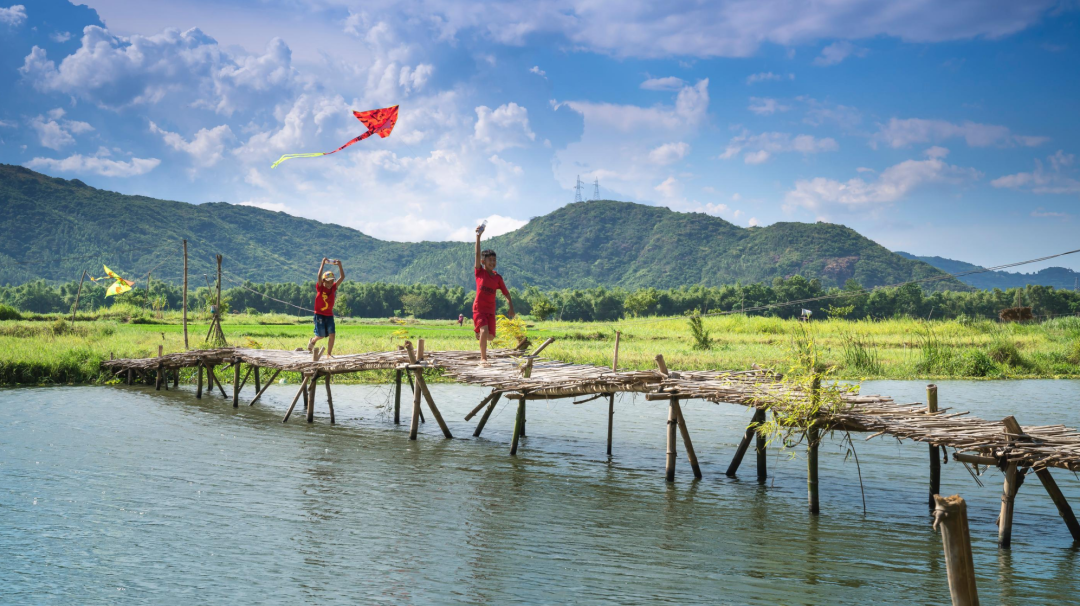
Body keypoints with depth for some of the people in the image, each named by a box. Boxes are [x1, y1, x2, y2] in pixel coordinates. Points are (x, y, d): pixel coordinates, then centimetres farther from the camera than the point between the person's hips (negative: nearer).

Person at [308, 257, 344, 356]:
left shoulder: (333, 288, 2)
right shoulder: (320, 288, -8)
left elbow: (342, 277, -4)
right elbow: (319, 276, -24)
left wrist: (339, 265, -13)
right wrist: (323, 263, -27)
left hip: (329, 315, 3)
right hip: (319, 314, -3)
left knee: (331, 335, -9)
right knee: (321, 335, -2)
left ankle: (328, 355, 1)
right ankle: (313, 340, 33)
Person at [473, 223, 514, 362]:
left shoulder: (498, 278, 5)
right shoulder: (479, 272, -3)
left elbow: (506, 294, 7)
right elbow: (477, 254, -15)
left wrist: (511, 308, -6)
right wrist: (478, 236, -23)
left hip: (491, 310, 4)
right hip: (479, 308, -4)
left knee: (490, 336, 2)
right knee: (484, 331, -21)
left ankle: (479, 332, 37)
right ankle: (483, 358, -12)